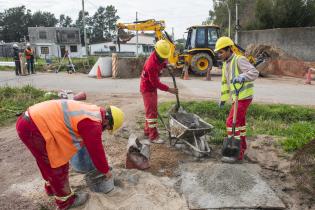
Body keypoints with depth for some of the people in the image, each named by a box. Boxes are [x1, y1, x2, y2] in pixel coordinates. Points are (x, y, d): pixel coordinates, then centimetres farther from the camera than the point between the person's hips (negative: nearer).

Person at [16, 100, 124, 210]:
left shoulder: (92, 110, 12)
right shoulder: (92, 124, -17)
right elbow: (96, 151, -6)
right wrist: (106, 170, 12)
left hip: (29, 119, 10)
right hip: (34, 128, -10)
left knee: (48, 160, 29)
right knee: (58, 165, 5)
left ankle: (51, 187, 52)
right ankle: (65, 200, 26)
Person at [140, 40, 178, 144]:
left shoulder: (159, 57, -6)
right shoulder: (151, 65, -32)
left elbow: (162, 62, 19)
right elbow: (156, 83, -28)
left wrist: (166, 65, -4)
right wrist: (169, 89, -27)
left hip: (153, 86, 9)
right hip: (147, 88, -9)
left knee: (151, 110, 16)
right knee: (152, 111, -8)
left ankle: (147, 130, 29)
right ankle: (153, 136, -2)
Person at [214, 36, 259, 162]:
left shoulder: (239, 60, -15)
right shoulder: (226, 64, 12)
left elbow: (254, 72, -27)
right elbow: (225, 82, 19)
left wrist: (242, 77, -46)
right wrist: (223, 98, 22)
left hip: (244, 97, -10)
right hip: (237, 97, 10)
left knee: (231, 122, -12)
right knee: (240, 121, 22)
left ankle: (237, 153, -5)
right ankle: (242, 145, 41)